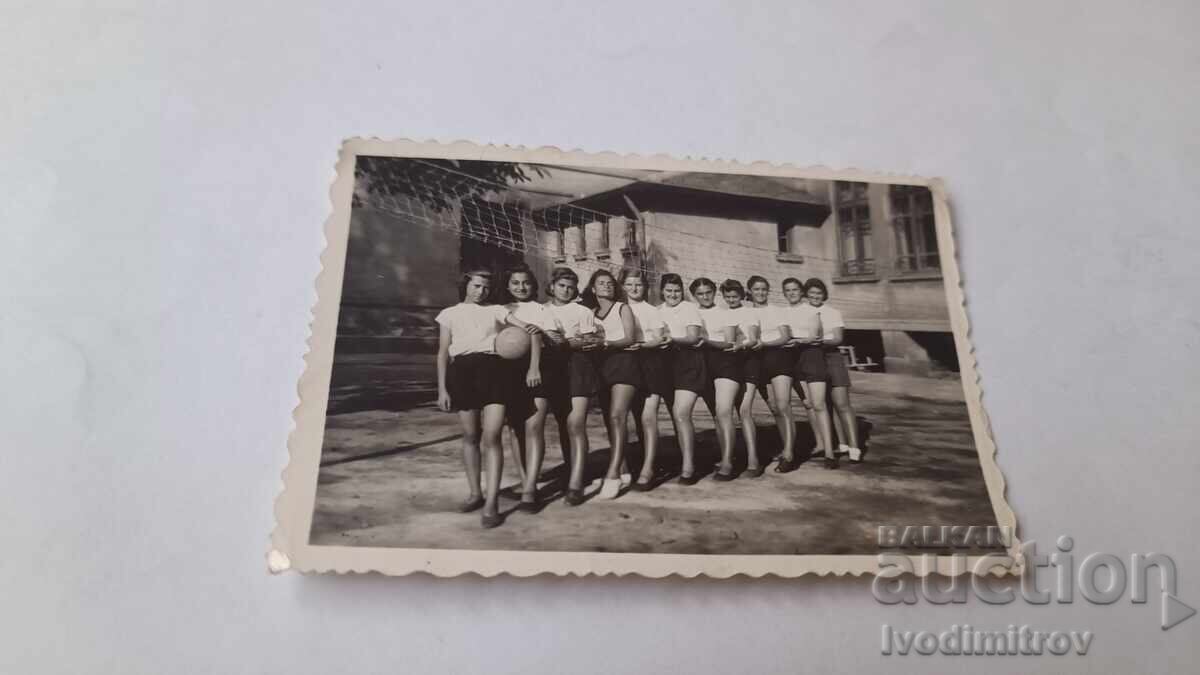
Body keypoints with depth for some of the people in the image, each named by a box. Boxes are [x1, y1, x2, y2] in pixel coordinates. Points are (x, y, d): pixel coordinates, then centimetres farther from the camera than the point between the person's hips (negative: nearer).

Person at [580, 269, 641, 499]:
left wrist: (606, 343, -18)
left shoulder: (622, 308, 7)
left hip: (622, 361, -5)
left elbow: (629, 338, -4)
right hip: (600, 365, 5)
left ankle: (613, 474, -25)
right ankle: (622, 468, 18)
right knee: (610, 420, 7)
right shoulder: (590, 312, 17)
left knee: (617, 416, -18)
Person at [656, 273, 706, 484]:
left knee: (681, 413, -16)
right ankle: (687, 462, 17)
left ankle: (688, 467, -15)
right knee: (676, 415, 7)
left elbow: (693, 337, -7)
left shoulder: (690, 308, 3)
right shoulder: (657, 311, 15)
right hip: (667, 362, 5)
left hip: (689, 361, -5)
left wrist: (672, 338, -21)